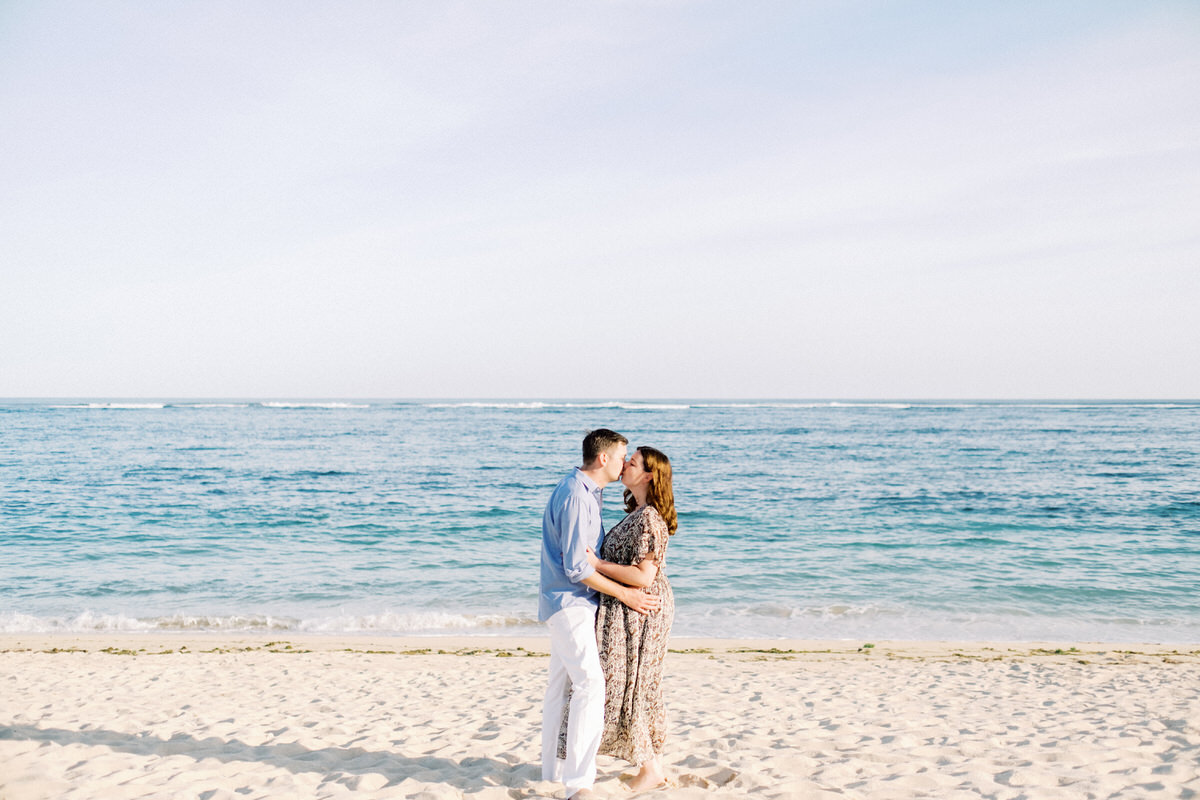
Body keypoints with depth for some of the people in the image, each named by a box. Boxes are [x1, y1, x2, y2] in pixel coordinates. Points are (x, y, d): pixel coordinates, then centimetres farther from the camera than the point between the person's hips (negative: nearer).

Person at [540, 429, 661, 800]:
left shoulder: (586, 491, 14)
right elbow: (577, 567, -21)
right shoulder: (575, 496, -20)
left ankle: (554, 767, 24)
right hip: (571, 602, -11)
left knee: (562, 684, 15)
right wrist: (624, 593, -15)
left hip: (568, 601, 11)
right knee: (590, 685, -15)